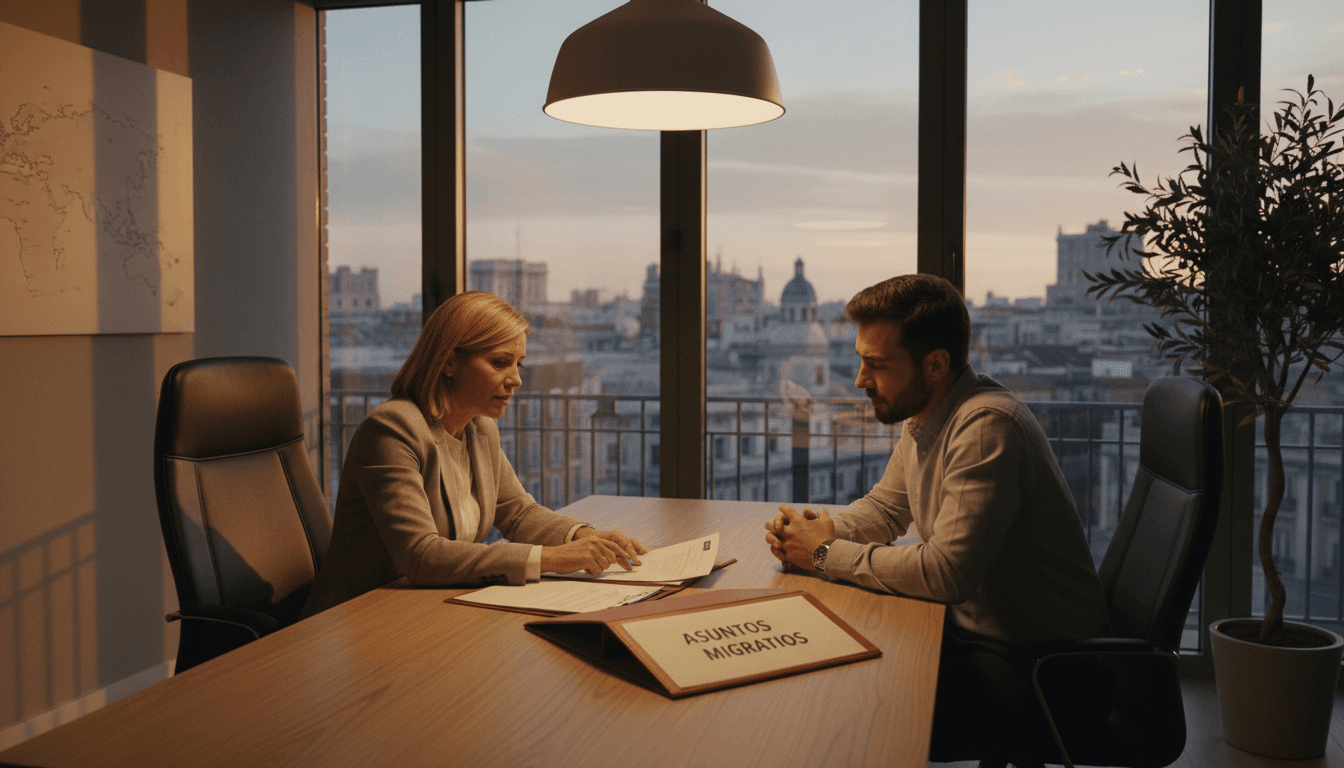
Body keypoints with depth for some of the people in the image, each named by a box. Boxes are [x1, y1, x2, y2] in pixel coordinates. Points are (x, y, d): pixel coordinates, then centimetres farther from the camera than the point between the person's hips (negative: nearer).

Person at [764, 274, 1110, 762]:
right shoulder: (923, 416, 5)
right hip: (972, 627, 9)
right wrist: (822, 530, -4)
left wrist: (829, 554, -20)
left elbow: (946, 573, -31)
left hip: (1037, 667, -9)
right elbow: (885, 507, 17)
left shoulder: (986, 426, -26)